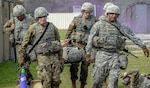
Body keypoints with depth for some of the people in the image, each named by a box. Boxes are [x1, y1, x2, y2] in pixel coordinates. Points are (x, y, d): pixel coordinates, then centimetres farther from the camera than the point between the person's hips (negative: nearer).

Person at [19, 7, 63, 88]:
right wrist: (22, 58, 3)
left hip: (54, 56, 4)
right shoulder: (33, 28, -4)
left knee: (56, 80, 3)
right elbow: (24, 43, 2)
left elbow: (58, 42, 14)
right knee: (46, 82, -9)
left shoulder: (53, 27, 6)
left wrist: (61, 58, 13)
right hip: (42, 57, -3)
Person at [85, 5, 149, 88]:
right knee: (98, 79, 2)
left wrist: (143, 46, -1)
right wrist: (88, 53, -8)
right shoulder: (99, 24, 1)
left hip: (114, 56, 2)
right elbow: (90, 38, -2)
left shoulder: (120, 26, 8)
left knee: (114, 78, -10)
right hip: (102, 55, -1)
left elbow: (132, 36, 6)